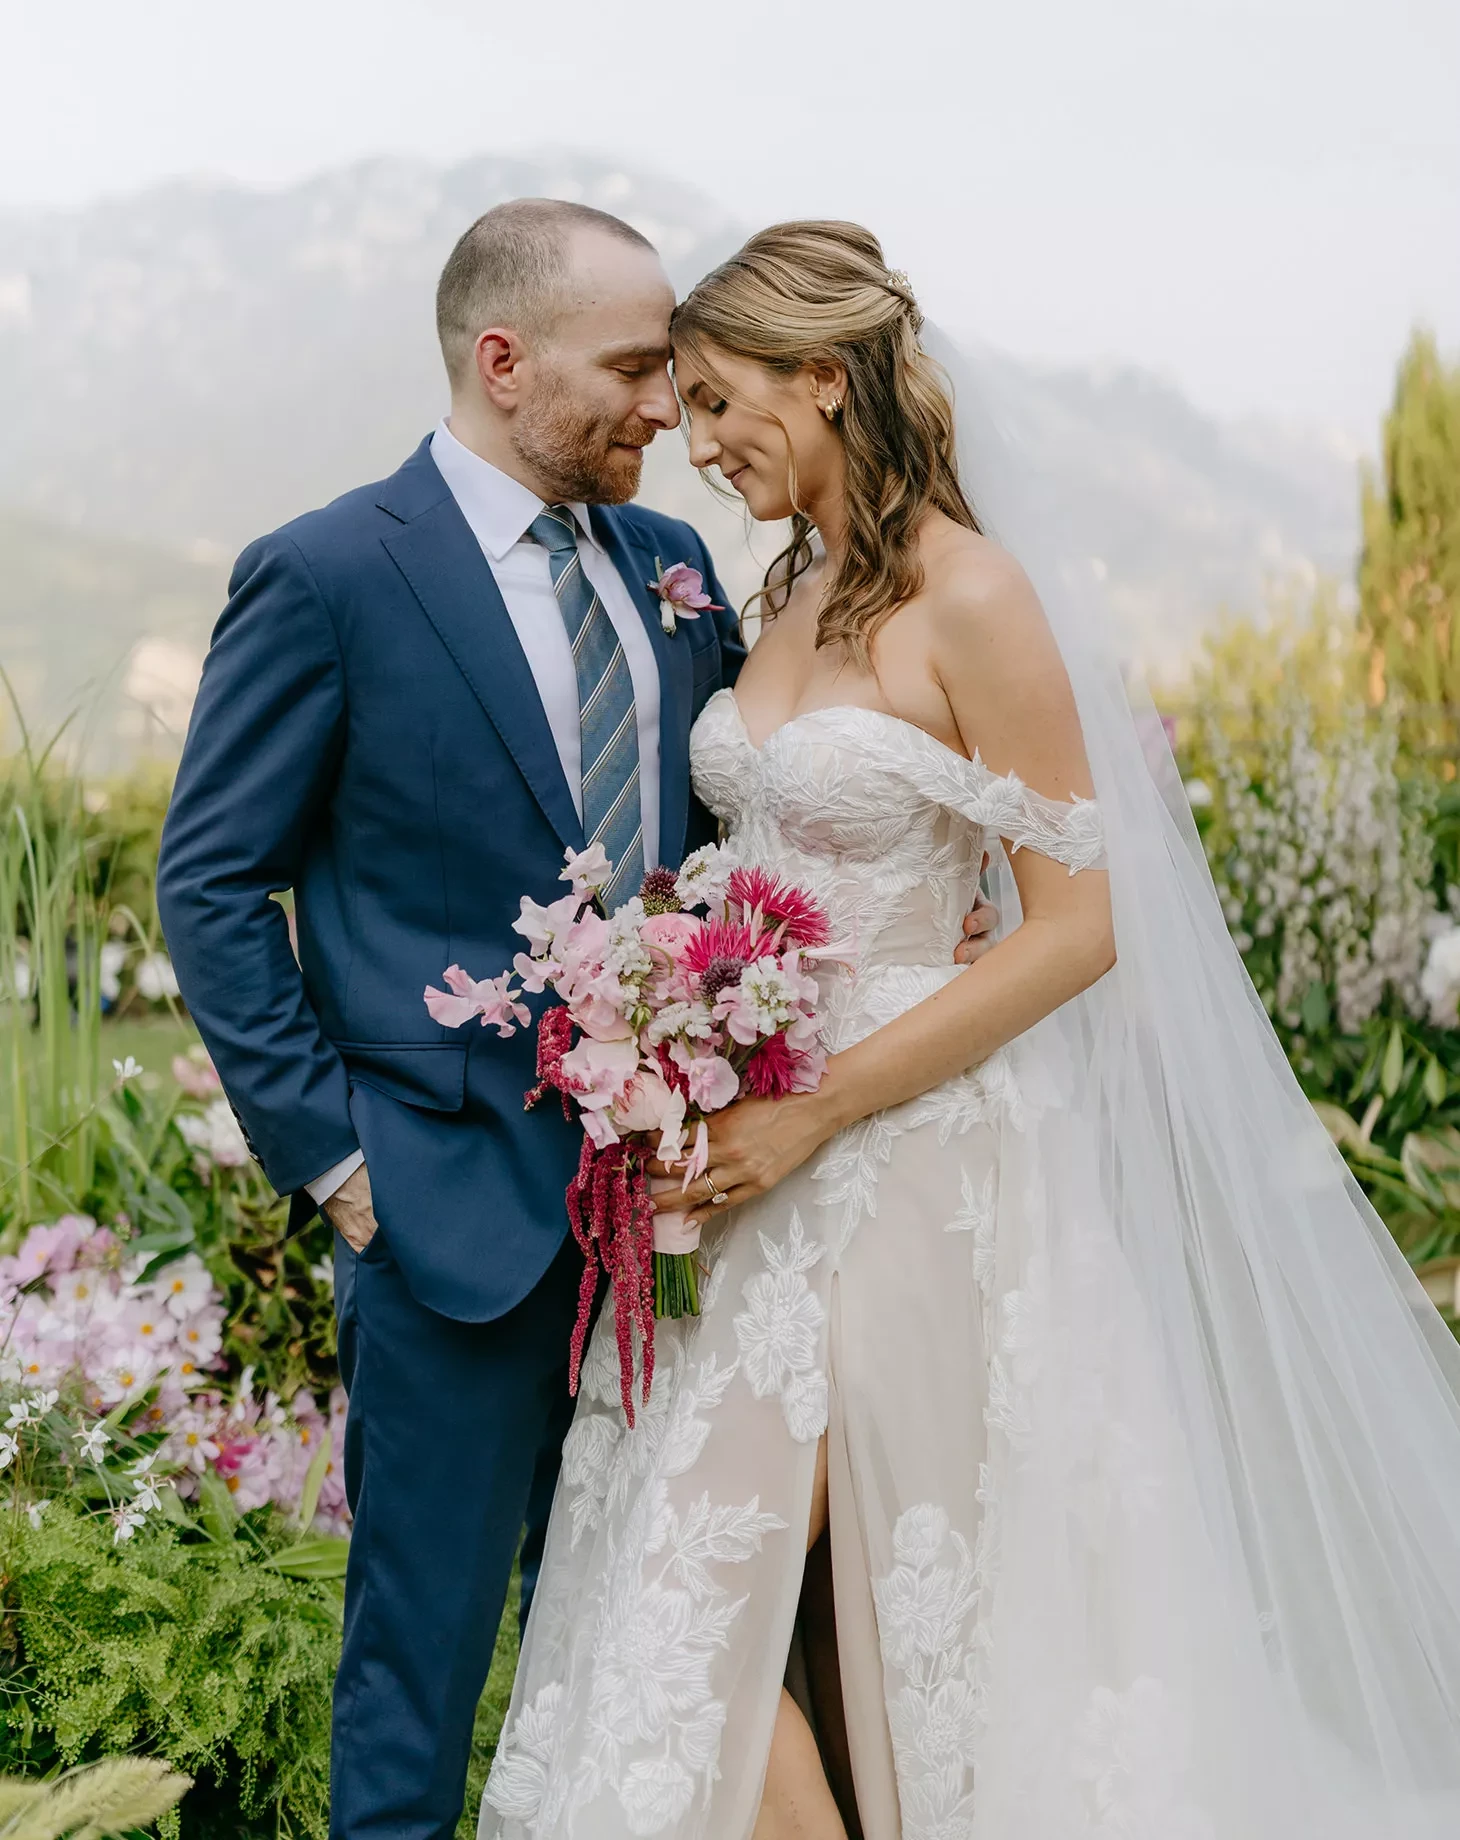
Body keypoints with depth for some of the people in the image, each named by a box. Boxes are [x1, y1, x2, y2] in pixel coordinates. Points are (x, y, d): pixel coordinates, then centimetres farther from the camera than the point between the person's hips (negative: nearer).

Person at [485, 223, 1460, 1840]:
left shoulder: (969, 604, -13)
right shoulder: (795, 594, 11)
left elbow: (1076, 926, -16)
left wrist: (815, 1110, -18)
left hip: (895, 1162, -7)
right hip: (752, 1151, 7)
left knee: (708, 1598, -4)